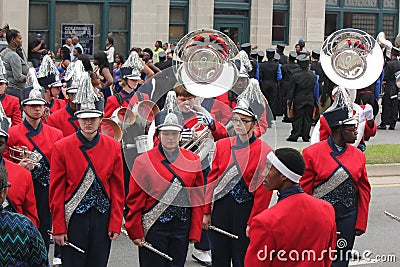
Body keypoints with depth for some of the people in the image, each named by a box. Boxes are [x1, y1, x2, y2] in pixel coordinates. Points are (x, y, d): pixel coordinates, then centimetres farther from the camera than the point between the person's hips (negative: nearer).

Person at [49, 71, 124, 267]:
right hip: (73, 219, -2)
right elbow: (57, 191, -3)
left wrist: (115, 224, -1)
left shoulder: (113, 147, 2)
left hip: (103, 220, 2)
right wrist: (58, 228, -6)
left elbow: (118, 189, 4)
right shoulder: (62, 148, -4)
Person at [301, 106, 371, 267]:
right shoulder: (312, 153, -7)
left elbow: (364, 191, 9)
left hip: (347, 217, 3)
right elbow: (303, 189, -3)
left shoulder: (358, 156, 4)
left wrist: (361, 223, 7)